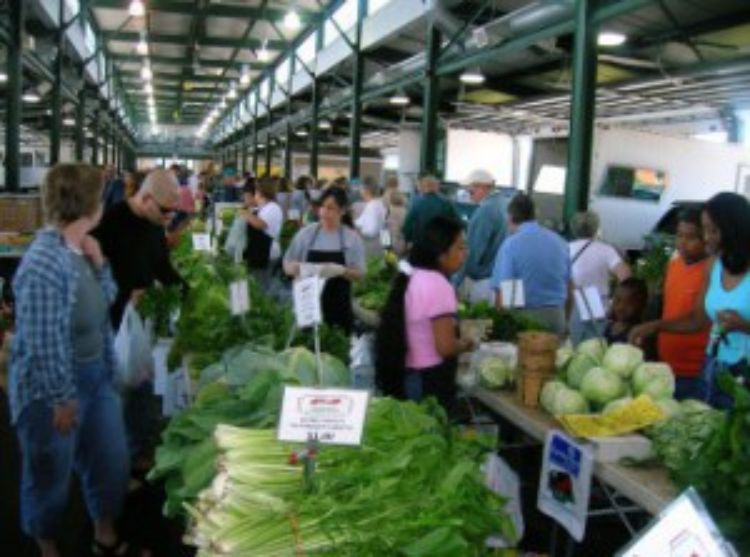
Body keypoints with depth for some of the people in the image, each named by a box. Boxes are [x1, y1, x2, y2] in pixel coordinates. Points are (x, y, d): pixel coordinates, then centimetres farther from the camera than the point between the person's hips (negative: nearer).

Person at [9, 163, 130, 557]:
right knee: (51, 476, 12)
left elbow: (104, 302, 13)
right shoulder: (44, 263, -26)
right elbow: (44, 343, -26)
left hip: (96, 377, 9)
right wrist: (61, 399, -19)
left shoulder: (79, 250, 2)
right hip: (53, 389, -9)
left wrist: (98, 263, -3)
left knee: (111, 459, 19)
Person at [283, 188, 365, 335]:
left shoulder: (352, 238, 0)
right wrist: (299, 268, -16)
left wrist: (341, 270, -21)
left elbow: (359, 274, -1)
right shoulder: (306, 233, 2)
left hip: (338, 307, 0)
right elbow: (287, 266, 6)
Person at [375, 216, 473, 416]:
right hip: (430, 382, -9)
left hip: (403, 377, 9)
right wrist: (466, 344, -4)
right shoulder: (438, 285, -19)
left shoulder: (410, 277, 7)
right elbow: (446, 347, -22)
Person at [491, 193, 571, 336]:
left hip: (526, 316, -4)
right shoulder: (559, 241, 8)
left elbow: (502, 292, -14)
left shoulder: (511, 244, -9)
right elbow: (569, 287, 14)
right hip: (557, 315, 4)